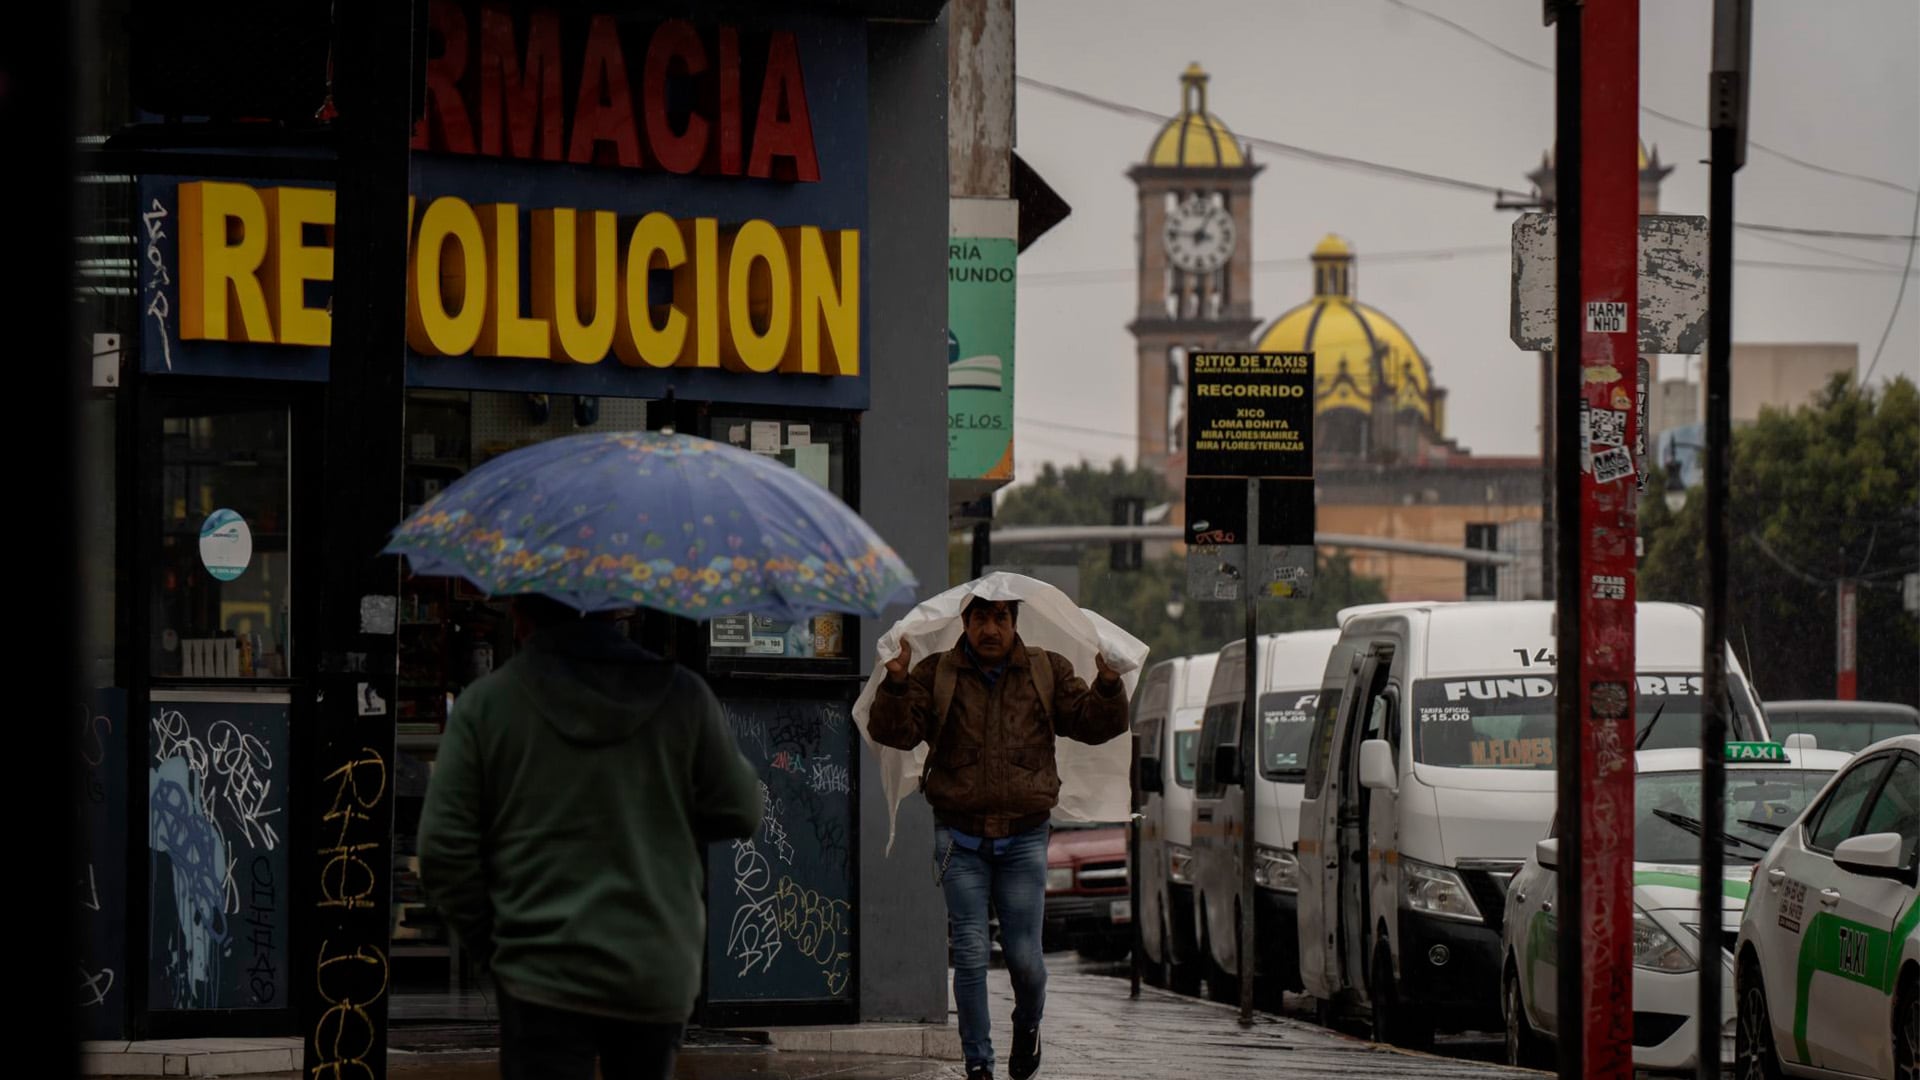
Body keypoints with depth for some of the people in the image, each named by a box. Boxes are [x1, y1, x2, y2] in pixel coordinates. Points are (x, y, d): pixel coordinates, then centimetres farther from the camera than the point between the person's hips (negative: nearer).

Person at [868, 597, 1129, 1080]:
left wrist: (1109, 684, -16)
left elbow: (1096, 724, 3)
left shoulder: (1047, 673, 5)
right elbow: (895, 732, -8)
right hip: (960, 838, -1)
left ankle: (1028, 1025, 34)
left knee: (1024, 956, 2)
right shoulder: (935, 675, 1)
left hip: (1023, 839, 1)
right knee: (970, 955, -4)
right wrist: (895, 684, -26)